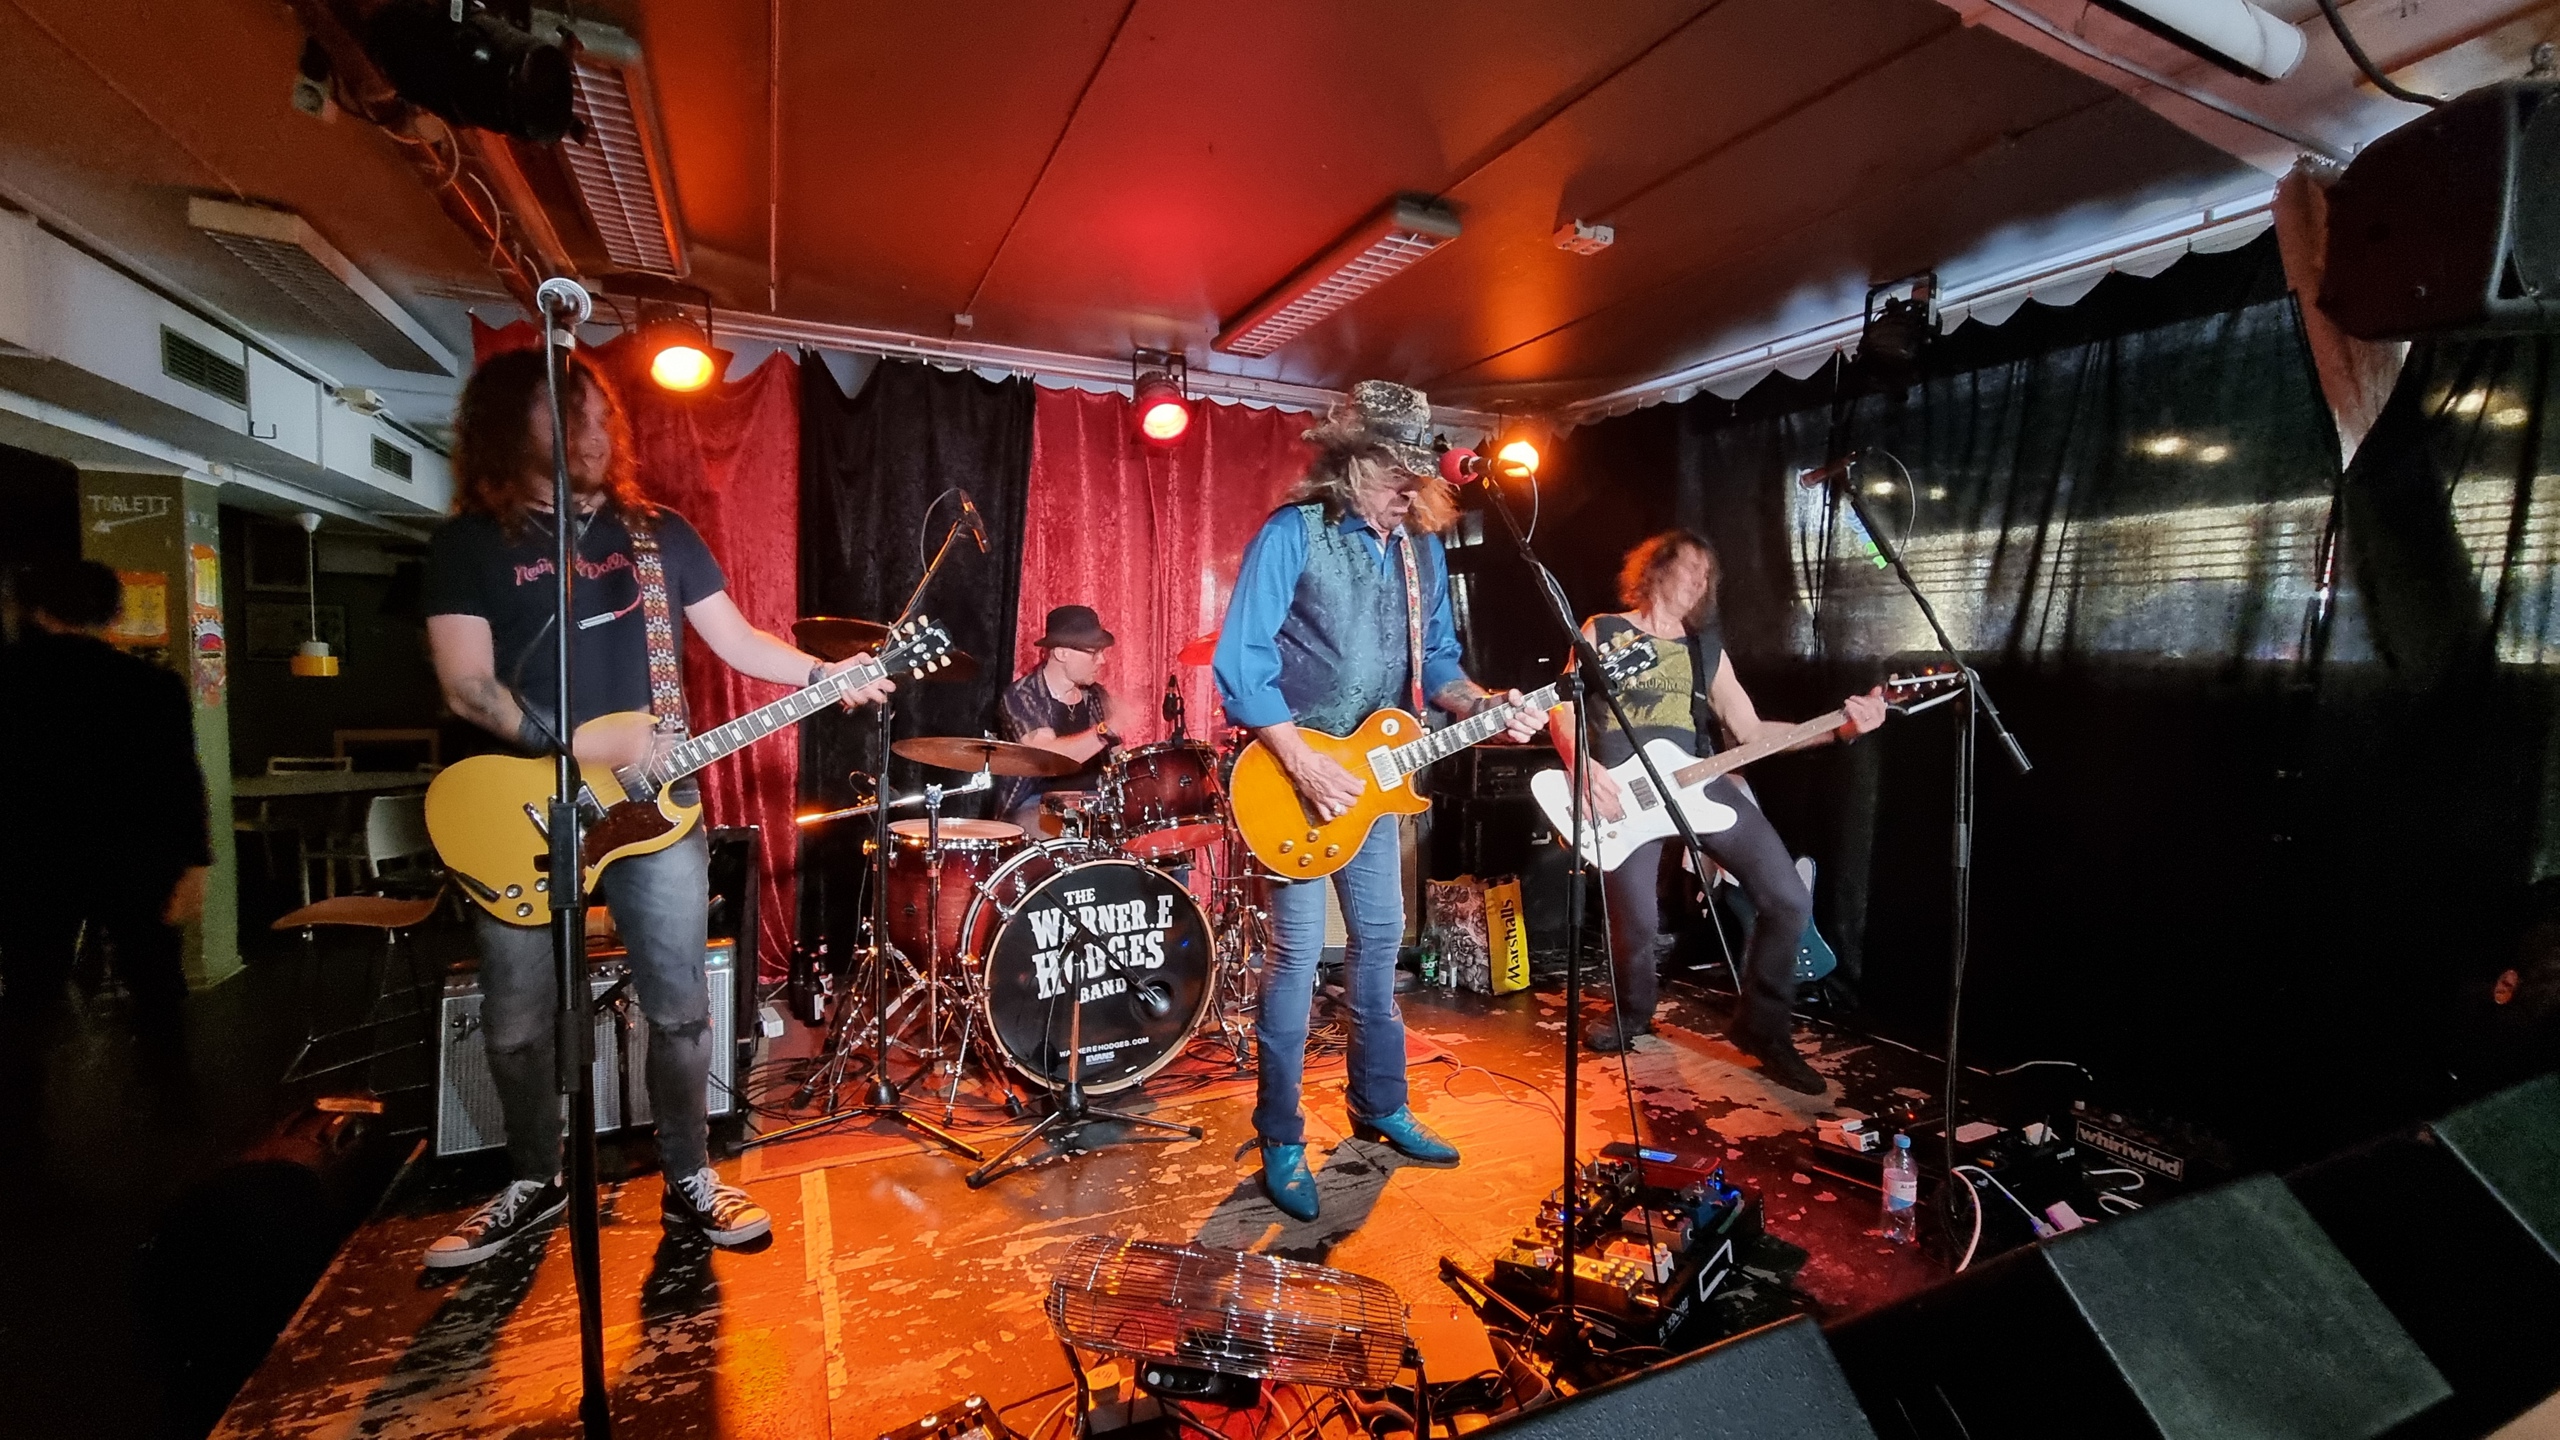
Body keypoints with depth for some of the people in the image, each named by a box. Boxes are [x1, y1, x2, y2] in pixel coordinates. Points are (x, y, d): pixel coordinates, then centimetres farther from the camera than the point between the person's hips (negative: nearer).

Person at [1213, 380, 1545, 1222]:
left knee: (1380, 937, 15)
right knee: (1298, 952, -2)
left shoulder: (1422, 548, 8)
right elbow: (1239, 663, -17)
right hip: (1297, 771, -6)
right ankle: (1280, 1141, 15)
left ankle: (1379, 1107, 33)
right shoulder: (1291, 534, -13)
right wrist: (1302, 764, -22)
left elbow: (1436, 660, 13)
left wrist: (1483, 706, -8)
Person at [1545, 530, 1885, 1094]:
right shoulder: (1602, 632, 7)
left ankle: (1761, 1026, 15)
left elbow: (1748, 730, 13)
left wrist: (1840, 729, 2)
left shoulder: (1706, 647, 19)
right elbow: (1562, 710, 1)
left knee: (1788, 900, -6)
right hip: (1624, 793, -4)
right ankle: (1632, 1011, 23)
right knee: (1637, 928, -12)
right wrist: (1584, 769, -17)